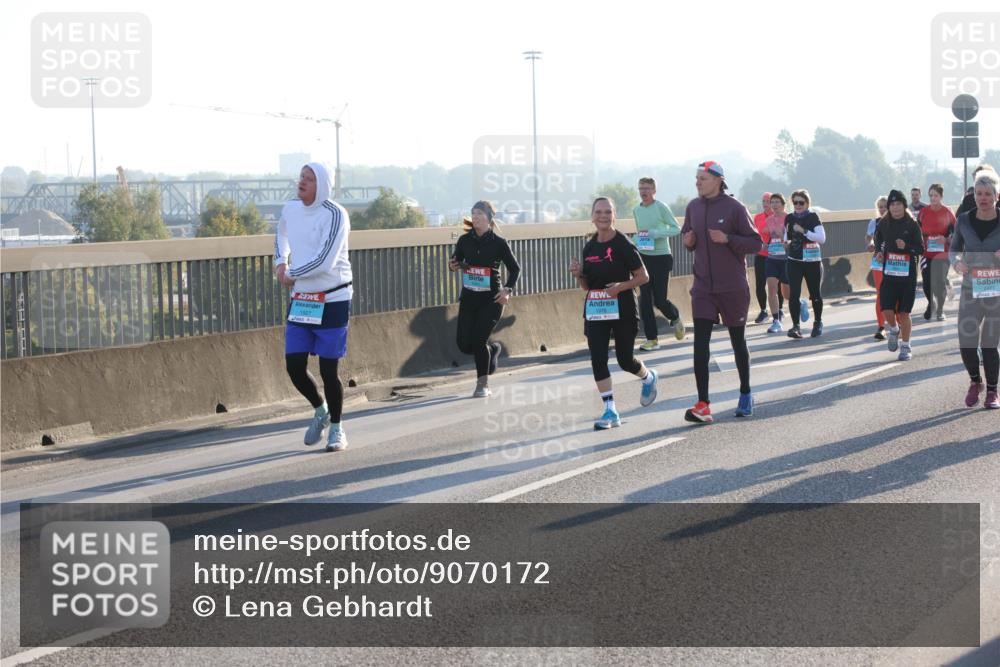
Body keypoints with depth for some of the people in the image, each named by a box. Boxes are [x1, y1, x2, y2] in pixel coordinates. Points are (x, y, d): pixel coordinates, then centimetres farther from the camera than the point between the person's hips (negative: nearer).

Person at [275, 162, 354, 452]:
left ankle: (337, 428, 18)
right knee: (294, 365, 2)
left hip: (332, 301, -6)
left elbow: (324, 262, -25)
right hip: (301, 300, 6)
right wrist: (281, 263, 9)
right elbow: (281, 235, 27)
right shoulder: (290, 209, 3)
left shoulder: (335, 215, -17)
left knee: (328, 369, 0)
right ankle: (320, 410, 28)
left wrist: (291, 275, -11)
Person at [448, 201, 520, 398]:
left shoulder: (499, 243, -7)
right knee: (464, 344, -1)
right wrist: (453, 265, -8)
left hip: (491, 299, -4)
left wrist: (508, 290, -12)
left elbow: (515, 268, 1)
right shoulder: (465, 240, 1)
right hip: (468, 298, 4)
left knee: (478, 340, -13)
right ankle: (492, 350, 33)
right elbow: (456, 260, 16)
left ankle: (483, 385, 5)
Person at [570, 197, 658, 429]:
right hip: (595, 311, 5)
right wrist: (578, 274, -6)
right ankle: (610, 412, 1)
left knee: (625, 360, 3)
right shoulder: (589, 247, 6)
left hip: (622, 310, -5)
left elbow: (643, 277, -8)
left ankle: (649, 378, 38)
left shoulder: (623, 245, -10)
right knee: (597, 360, -5)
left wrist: (621, 286, -22)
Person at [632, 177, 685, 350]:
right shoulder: (636, 210, 8)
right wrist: (638, 240, 1)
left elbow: (676, 229, -10)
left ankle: (675, 318, 29)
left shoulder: (661, 207, -9)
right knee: (645, 300, -1)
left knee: (659, 299, -4)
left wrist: (656, 233, -22)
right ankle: (652, 338, 5)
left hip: (661, 257, -5)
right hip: (643, 257, 5)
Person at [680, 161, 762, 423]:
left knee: (738, 341, 12)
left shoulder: (734, 208, -10)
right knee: (700, 343, -10)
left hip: (733, 288, -3)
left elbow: (756, 243, -8)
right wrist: (688, 241, -4)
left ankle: (745, 394, 31)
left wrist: (728, 239, -22)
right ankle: (703, 405, -12)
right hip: (703, 287, 3)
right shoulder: (693, 207, 4)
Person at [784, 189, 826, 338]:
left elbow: (822, 238, -14)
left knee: (815, 294, 10)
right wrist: (786, 241, -2)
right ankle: (795, 326, -10)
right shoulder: (789, 218, 6)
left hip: (812, 261, -2)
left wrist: (803, 231, -21)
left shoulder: (813, 217, -6)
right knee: (793, 294, -11)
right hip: (794, 261, 2)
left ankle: (818, 323, 28)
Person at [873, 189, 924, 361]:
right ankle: (894, 330, 26)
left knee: (904, 313, 1)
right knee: (887, 310, -8)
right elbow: (878, 238, 24)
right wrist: (878, 252, 5)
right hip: (888, 273, 2)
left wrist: (907, 247, -22)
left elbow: (921, 249, -4)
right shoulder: (884, 224, 3)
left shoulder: (912, 225, -5)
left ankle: (906, 346, 15)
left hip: (908, 274, -2)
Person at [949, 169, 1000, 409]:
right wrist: (956, 262, -10)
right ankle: (975, 382, 23)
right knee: (966, 342, -6)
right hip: (970, 290, 2)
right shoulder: (964, 221, 1)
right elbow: (954, 249, 12)